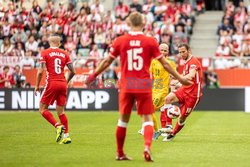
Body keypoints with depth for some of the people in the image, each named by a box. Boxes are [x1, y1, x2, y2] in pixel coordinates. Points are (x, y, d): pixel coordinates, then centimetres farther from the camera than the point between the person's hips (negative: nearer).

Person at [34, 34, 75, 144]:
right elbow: (72, 71, 8)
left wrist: (37, 86, 3)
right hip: (63, 84, 4)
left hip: (51, 83, -4)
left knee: (43, 109, 4)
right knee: (60, 110, 10)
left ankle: (58, 126, -14)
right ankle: (66, 135, 4)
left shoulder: (45, 53, -1)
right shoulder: (64, 54, 9)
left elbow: (40, 71, -7)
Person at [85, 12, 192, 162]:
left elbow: (107, 61, 8)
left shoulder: (120, 41, 0)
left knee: (123, 119, 14)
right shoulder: (150, 41, -3)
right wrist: (180, 77, 11)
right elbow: (164, 63, 1)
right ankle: (147, 146, -22)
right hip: (144, 86, -1)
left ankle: (120, 153, 22)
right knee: (147, 118, 2)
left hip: (126, 87, 1)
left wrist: (94, 75, 23)